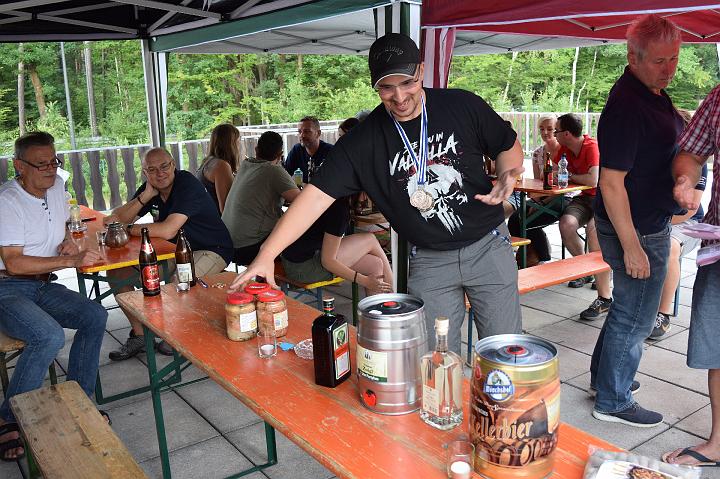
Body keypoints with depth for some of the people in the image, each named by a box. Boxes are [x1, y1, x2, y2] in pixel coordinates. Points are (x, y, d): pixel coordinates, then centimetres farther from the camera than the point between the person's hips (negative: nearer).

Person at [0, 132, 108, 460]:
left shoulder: (57, 186, 6)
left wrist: (67, 242, 3)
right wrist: (73, 260, -25)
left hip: (41, 286, 8)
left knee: (95, 316, -12)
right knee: (50, 336, -31)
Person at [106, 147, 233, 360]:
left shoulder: (188, 184, -22)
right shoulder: (150, 188, 3)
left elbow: (168, 231, -32)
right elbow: (118, 218, -2)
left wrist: (131, 229, -17)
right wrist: (145, 197, -16)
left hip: (211, 251, -8)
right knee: (117, 272, -2)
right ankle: (139, 336, 7)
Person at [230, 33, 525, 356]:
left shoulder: (463, 106, -8)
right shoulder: (364, 139, -10)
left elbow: (508, 146, 9)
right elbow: (318, 194, -15)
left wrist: (508, 175, -15)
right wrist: (266, 255, -22)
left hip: (488, 246, 1)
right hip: (429, 261, 0)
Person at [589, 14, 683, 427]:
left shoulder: (654, 92, 9)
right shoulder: (627, 106, -24)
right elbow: (612, 183, -27)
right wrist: (631, 247, -25)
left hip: (651, 220, 10)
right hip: (637, 229, -10)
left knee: (629, 306, 22)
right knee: (635, 318, 2)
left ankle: (605, 374, 40)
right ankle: (614, 402, 19)